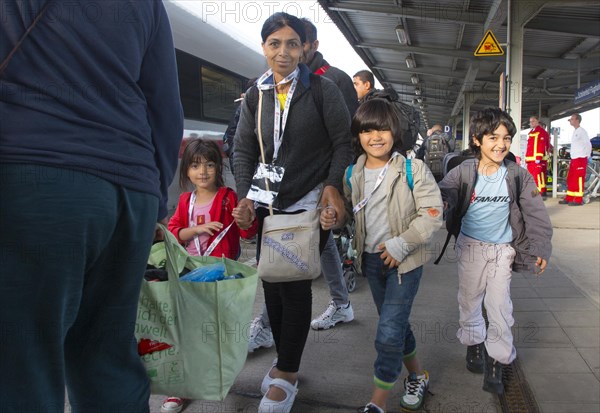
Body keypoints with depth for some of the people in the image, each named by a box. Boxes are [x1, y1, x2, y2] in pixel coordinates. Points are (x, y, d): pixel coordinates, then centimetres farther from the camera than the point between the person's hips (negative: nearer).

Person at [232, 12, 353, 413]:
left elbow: (343, 143, -2)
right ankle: (286, 362, 27)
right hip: (269, 205, 5)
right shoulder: (255, 95, 10)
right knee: (271, 283, 8)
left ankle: (286, 376, 9)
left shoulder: (323, 89, -2)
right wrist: (246, 195, -2)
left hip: (310, 204, -4)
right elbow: (243, 151, 10)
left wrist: (332, 185, -16)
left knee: (294, 285, -6)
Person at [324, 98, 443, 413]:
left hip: (405, 260, -5)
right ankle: (417, 376, 43)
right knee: (395, 324, 20)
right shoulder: (353, 174, 1)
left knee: (389, 331, -9)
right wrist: (331, 218, -12)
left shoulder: (413, 169, -14)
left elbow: (432, 213, -14)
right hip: (371, 258, 6)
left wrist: (401, 245, -20)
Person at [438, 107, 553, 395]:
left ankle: (496, 362, 17)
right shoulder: (464, 172, -8)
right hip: (470, 247, 0)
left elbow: (535, 213, -2)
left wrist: (540, 248, -8)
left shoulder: (518, 175, -5)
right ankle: (474, 344, 37)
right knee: (469, 301, 13)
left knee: (500, 306, 1)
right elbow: (444, 191, -16)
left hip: (503, 250, 0)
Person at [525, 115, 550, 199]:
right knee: (531, 177, 12)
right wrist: (527, 158, 21)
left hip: (539, 160, -9)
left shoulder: (541, 132, -7)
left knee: (539, 176, -12)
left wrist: (538, 158, -22)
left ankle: (542, 194, -11)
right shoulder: (531, 132, 22)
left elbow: (542, 145, -16)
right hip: (530, 159, 9)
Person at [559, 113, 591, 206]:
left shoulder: (581, 131, -10)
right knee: (570, 179, 11)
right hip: (574, 159, 9)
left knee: (579, 179, -7)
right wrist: (572, 156, 16)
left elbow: (588, 144, -13)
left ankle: (578, 200, -4)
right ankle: (569, 198, 17)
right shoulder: (575, 132, 18)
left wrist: (587, 156, -10)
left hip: (580, 159, -9)